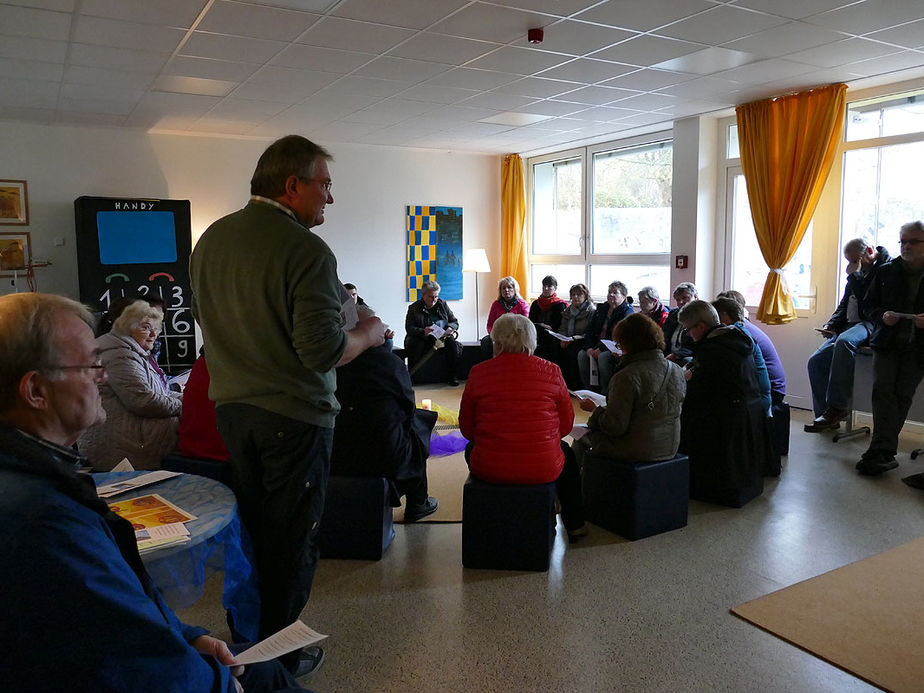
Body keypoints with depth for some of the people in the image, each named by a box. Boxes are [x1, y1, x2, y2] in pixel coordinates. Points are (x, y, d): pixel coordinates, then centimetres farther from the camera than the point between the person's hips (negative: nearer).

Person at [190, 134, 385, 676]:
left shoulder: (211, 239, 6)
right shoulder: (306, 250, -18)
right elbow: (323, 350, -24)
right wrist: (369, 333, -3)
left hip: (231, 407, 7)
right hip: (294, 414, -7)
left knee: (249, 524, 21)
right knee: (290, 536, 8)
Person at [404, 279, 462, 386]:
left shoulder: (443, 305, 8)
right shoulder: (414, 308, -1)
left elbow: (455, 322, 9)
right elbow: (409, 328, -12)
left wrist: (450, 328, -16)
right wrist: (423, 332, -32)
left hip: (440, 339, 2)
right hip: (420, 339, -2)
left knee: (451, 341, -26)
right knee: (415, 343, -34)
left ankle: (452, 376, -21)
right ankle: (410, 376, -25)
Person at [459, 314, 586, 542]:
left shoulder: (478, 373, -7)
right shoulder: (551, 372, -5)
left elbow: (466, 428, 2)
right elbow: (566, 424, 3)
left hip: (489, 469, 0)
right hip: (543, 469, 0)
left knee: (471, 448, 35)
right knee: (566, 452, 35)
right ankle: (574, 525, 44)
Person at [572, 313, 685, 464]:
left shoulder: (627, 377, -24)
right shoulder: (678, 371, -2)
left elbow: (615, 427, -24)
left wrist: (594, 409, -4)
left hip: (636, 451, -7)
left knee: (580, 443, 19)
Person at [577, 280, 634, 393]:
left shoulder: (627, 312, -7)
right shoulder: (601, 309, 15)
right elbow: (590, 331, 12)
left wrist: (601, 349, -23)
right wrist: (589, 348, -7)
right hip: (597, 347, 6)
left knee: (603, 357, -35)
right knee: (582, 354, -20)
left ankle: (606, 391, -21)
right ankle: (589, 389, -14)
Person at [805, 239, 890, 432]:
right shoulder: (858, 273, 22)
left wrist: (855, 276, -10)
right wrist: (831, 325, 11)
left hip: (871, 324, -9)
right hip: (849, 326, 9)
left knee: (844, 342, -38)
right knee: (816, 361, -8)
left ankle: (838, 407, -33)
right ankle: (824, 415, -6)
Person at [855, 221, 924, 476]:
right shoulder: (886, 272, 8)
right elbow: (870, 305, 12)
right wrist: (882, 316, -9)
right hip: (887, 343, 1)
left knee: (903, 395, 0)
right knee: (882, 389, -14)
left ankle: (880, 450, 6)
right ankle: (885, 452, -17)